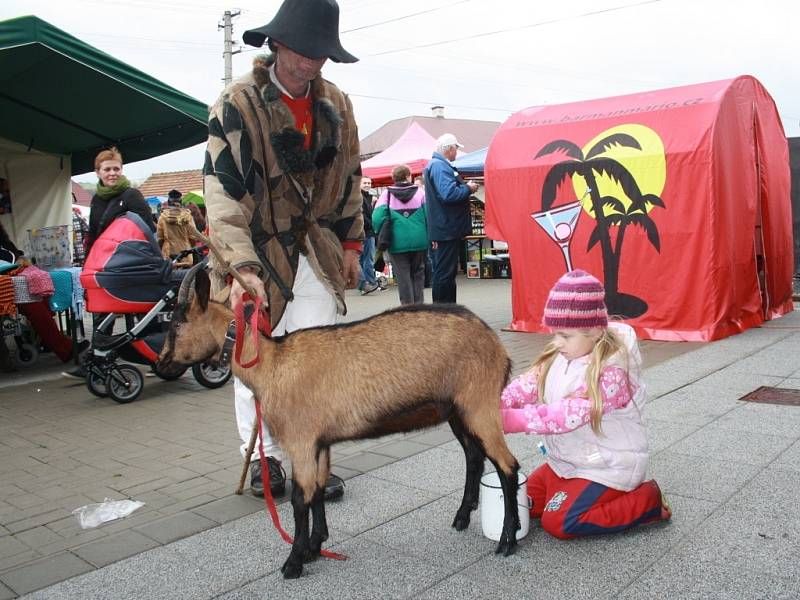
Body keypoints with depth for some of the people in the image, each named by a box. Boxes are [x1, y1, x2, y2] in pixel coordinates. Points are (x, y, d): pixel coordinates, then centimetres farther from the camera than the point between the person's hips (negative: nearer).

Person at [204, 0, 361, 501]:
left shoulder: (336, 104, 3)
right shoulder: (239, 104, -14)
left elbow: (349, 178, 13)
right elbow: (223, 191, -22)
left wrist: (351, 244, 11)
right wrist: (242, 265, -32)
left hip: (315, 253, 3)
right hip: (256, 251, -3)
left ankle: (317, 457, 13)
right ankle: (264, 457, 21)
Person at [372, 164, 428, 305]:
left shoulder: (387, 194, 0)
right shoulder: (420, 192, 2)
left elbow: (377, 218, -8)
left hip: (398, 242, -1)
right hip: (419, 241, 1)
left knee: (403, 277, 5)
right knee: (418, 274, 15)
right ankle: (418, 305, 16)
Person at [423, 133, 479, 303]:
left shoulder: (436, 165, 19)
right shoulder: (440, 166, -16)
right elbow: (449, 194, -26)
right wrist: (468, 188, -12)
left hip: (445, 230, 11)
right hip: (446, 230, -11)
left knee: (446, 272, 16)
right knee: (444, 273, -7)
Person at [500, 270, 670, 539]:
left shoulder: (612, 371, -27)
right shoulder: (557, 357, -2)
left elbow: (571, 414, -34)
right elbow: (526, 387, -11)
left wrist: (510, 419, -37)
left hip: (608, 467, -8)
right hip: (565, 461, 8)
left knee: (558, 522, -15)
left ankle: (646, 500, -1)